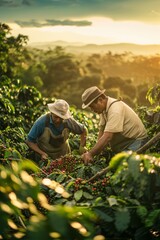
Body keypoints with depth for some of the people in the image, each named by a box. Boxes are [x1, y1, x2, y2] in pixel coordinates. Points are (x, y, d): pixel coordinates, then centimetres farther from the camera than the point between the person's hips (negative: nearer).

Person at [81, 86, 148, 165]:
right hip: (123, 143, 9)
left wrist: (90, 154, -30)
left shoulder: (115, 109, -27)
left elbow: (107, 137, -32)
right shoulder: (103, 108, 2)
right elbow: (102, 131, 4)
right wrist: (96, 152, -7)